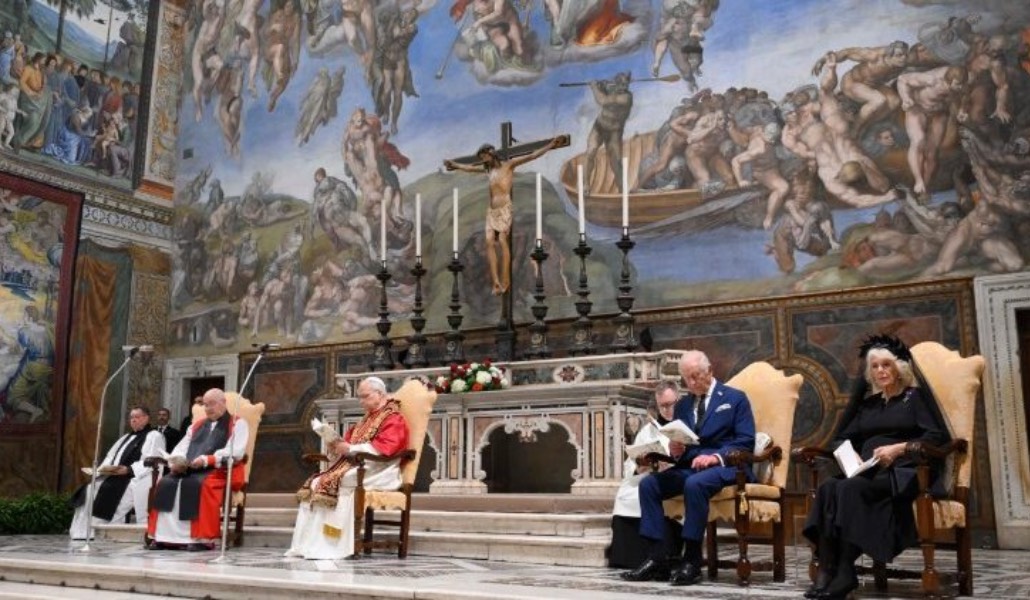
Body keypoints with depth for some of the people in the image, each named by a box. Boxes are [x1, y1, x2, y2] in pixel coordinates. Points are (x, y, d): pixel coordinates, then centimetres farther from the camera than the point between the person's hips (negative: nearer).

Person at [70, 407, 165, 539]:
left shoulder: (154, 436, 1)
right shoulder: (126, 437, 29)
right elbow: (111, 456, 22)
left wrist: (128, 469, -23)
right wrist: (105, 467, -1)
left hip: (136, 479, -8)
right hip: (116, 476, 8)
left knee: (112, 492, -29)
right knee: (91, 490, -9)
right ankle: (84, 532, -10)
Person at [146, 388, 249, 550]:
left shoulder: (238, 424, 6)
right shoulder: (197, 425, 27)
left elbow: (235, 452, -10)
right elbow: (180, 448, 18)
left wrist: (206, 460, -21)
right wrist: (177, 462, -6)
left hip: (220, 471, -6)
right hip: (190, 470, 6)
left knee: (201, 485, -36)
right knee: (165, 483, -19)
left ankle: (203, 538, -33)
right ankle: (164, 537, -20)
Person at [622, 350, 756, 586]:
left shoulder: (735, 398, 4)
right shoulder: (683, 405, 19)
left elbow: (746, 441, -6)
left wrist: (716, 456, -21)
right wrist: (675, 450, -6)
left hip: (726, 466, -5)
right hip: (689, 466, 6)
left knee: (695, 484, -38)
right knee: (648, 483, -20)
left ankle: (692, 562, -29)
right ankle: (656, 559, -21)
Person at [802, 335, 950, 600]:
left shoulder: (916, 396, 11)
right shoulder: (868, 403, 26)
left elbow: (939, 436, -2)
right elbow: (842, 438, 24)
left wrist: (898, 448, -15)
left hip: (902, 473, -4)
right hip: (867, 472, 5)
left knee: (852, 488, -35)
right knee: (828, 487, -30)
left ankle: (844, 571, -33)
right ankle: (825, 571, -39)